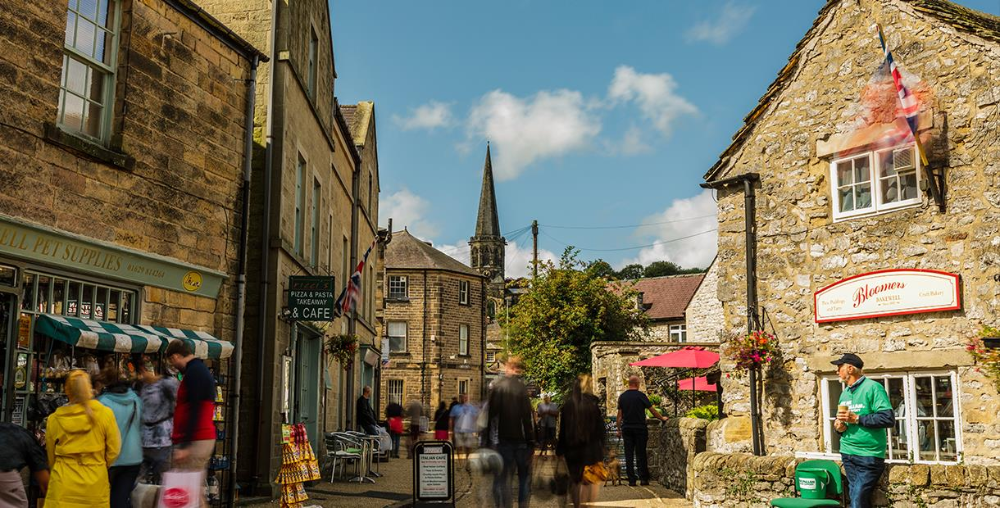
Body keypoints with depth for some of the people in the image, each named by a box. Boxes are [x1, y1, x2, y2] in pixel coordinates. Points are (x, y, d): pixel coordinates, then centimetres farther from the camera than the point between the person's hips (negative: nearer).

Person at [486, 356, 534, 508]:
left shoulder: (497, 387, -4)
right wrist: (531, 440, -5)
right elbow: (527, 416, -11)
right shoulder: (522, 388, -9)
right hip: (521, 438, -1)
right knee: (524, 477, 13)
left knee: (503, 478, 6)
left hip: (504, 439, 1)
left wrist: (491, 436, 4)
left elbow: (492, 414, -3)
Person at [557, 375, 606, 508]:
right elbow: (600, 428, -6)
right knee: (591, 481, 5)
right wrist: (601, 451, 1)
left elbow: (563, 430, 5)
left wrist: (560, 450, 13)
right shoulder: (594, 404, -8)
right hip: (591, 449, -3)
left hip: (572, 449, 3)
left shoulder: (567, 405, 1)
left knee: (575, 480, 15)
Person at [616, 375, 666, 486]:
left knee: (629, 455, 4)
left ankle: (631, 480, 2)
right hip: (640, 428, -2)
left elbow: (619, 415, 5)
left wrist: (619, 429, 12)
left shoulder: (622, 396, 3)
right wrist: (662, 418, 13)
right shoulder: (641, 396, -6)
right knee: (641, 454, 5)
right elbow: (652, 410, -1)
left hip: (626, 428, 3)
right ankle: (643, 478, 5)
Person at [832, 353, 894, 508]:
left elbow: (889, 419, -18)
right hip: (847, 454, 8)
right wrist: (838, 426, 1)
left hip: (869, 455, -8)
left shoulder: (872, 387, -9)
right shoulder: (845, 394, 15)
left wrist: (857, 418, -20)